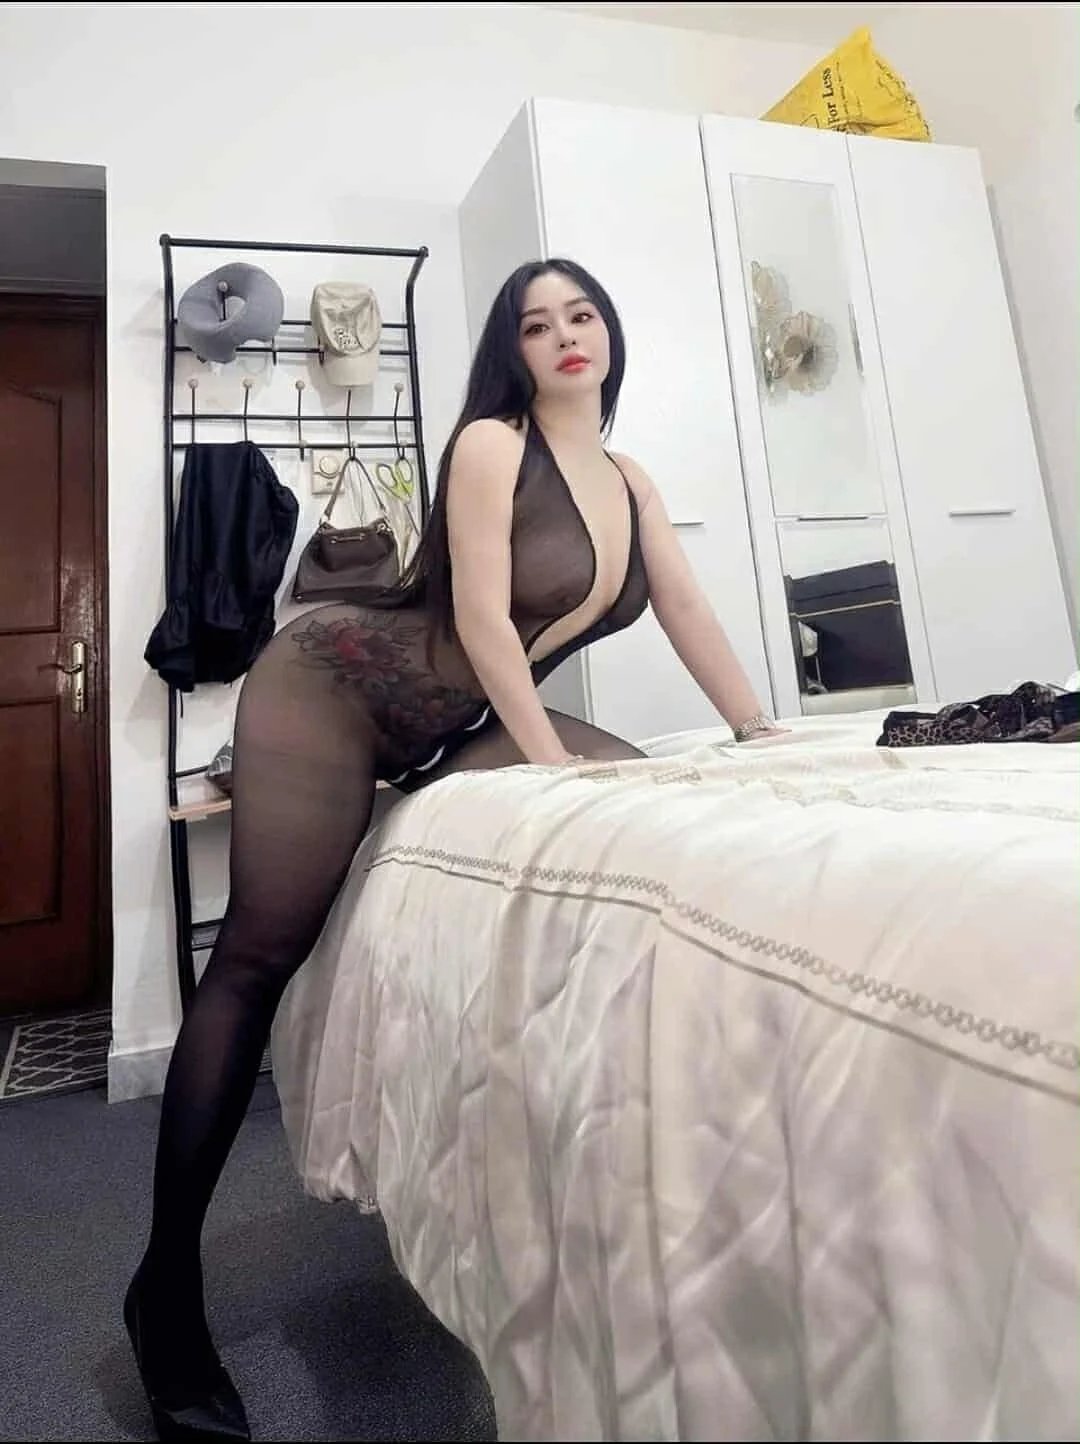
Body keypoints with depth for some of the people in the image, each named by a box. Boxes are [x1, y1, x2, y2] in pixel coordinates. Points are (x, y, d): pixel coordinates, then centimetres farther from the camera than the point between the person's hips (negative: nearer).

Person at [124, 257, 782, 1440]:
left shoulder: (631, 483, 11)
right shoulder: (491, 442, -9)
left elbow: (689, 616, 11)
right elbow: (482, 615, -17)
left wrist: (766, 735, 9)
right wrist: (553, 767, -18)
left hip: (453, 727, 7)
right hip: (333, 681, -6)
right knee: (260, 956, -10)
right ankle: (165, 1281, 4)